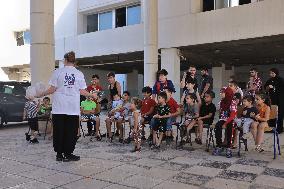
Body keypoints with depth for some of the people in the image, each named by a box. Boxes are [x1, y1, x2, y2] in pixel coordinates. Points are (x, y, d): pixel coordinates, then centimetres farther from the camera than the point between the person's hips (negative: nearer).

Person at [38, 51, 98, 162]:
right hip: (73, 108, 0)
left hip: (59, 108, 0)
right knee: (70, 131, 6)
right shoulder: (79, 74, 2)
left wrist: (42, 94, 14)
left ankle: (59, 154, 15)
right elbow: (82, 92, 1)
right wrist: (92, 95, 18)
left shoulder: (57, 72, -1)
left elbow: (52, 89, -3)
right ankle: (68, 154, 10)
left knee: (59, 131, 8)